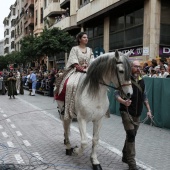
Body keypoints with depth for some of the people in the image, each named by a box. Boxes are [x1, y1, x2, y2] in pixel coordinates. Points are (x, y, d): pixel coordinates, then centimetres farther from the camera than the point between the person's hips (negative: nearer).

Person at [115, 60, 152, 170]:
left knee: (131, 135, 15)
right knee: (131, 135, -12)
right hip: (126, 112, -6)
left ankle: (125, 156, 32)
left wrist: (149, 110, 11)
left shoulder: (142, 81, 8)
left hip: (137, 114, 6)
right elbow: (117, 94, -14)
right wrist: (123, 101, -34)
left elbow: (144, 97, 17)